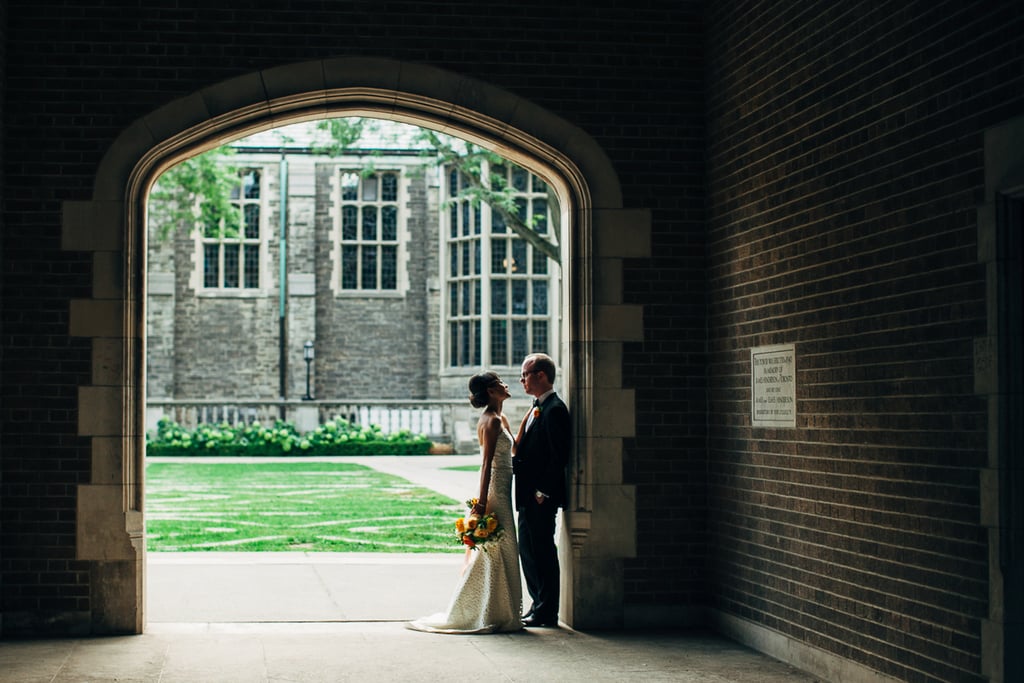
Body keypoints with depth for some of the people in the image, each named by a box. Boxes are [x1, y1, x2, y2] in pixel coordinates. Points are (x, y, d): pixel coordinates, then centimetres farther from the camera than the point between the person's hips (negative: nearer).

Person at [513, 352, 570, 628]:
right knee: (528, 551, 14)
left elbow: (558, 456, -19)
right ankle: (538, 606, 22)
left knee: (542, 553, -4)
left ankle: (547, 613, 3)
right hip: (528, 495, 10)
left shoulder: (554, 409, -15)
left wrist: (543, 492, -19)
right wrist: (514, 461, 3)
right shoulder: (536, 409, 16)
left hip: (542, 496, -10)